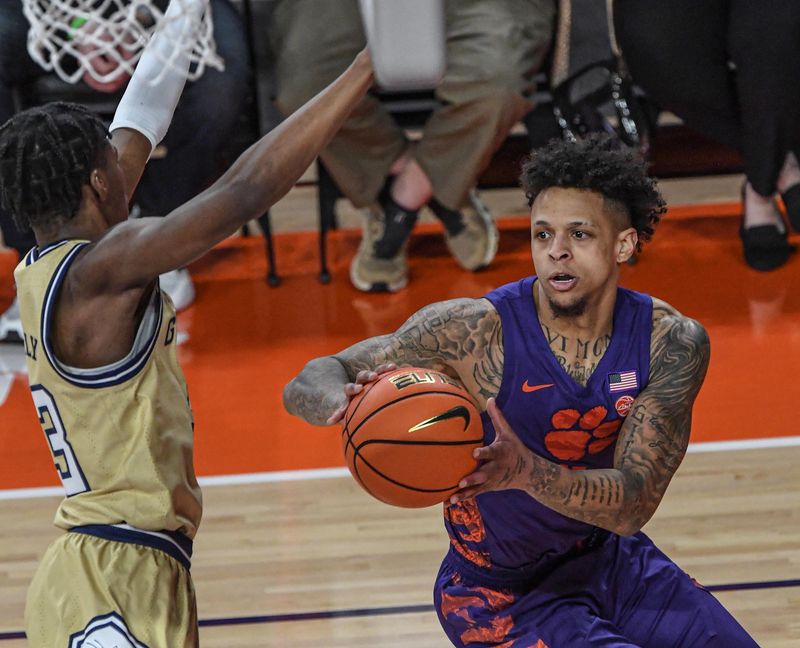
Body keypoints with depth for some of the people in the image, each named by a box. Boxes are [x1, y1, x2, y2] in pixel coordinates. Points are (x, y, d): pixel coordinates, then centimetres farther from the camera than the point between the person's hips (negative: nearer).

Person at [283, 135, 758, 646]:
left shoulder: (673, 343, -14)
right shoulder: (475, 330, -24)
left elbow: (632, 505, -22)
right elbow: (306, 384, -22)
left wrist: (527, 471, -42)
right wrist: (351, 403, -47)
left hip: (610, 560, 5)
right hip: (503, 597, -5)